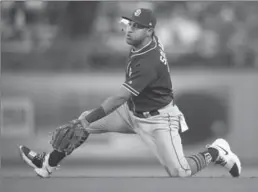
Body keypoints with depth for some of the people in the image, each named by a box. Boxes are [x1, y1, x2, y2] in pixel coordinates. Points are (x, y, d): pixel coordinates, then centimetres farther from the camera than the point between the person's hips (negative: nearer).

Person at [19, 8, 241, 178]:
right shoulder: (148, 41, -7)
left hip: (157, 119, -9)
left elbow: (120, 98, -36)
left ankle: (215, 152, 11)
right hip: (133, 111, 9)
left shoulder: (148, 63, -32)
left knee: (179, 173, -15)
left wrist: (88, 119, -40)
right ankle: (48, 163, 11)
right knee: (83, 122, 1)